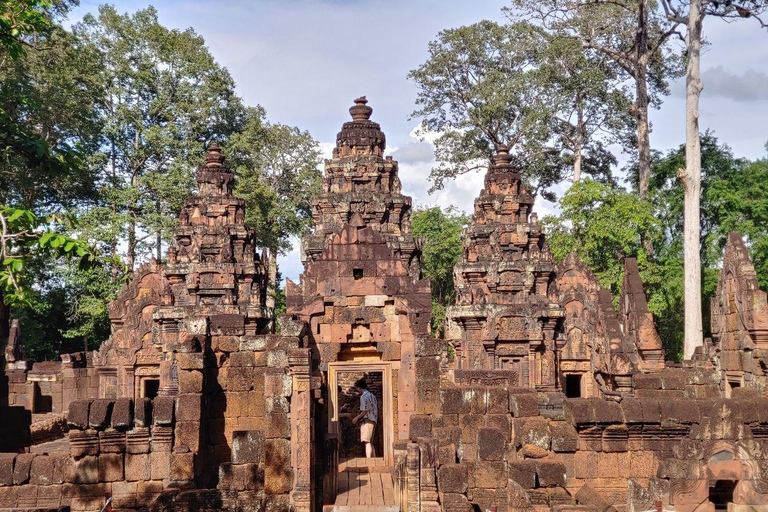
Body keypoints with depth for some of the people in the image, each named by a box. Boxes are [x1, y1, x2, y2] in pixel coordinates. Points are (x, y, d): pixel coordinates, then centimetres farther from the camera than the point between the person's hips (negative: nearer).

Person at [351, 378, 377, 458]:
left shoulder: (364, 396, -11)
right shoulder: (372, 395, 16)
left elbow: (365, 411, -17)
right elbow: (376, 410, 17)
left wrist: (356, 418, -6)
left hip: (367, 421, -9)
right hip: (373, 420, 9)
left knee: (367, 442, -11)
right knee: (369, 441, 15)